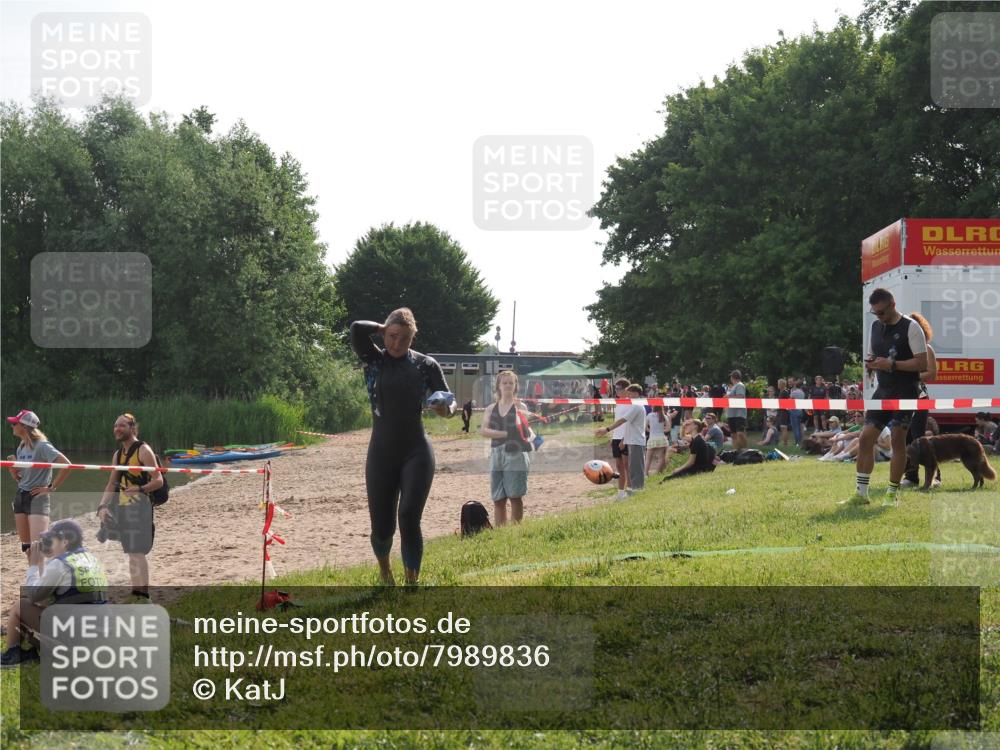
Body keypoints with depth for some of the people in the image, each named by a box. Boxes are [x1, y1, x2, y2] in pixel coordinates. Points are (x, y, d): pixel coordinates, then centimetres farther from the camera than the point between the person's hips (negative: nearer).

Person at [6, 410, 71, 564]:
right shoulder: (21, 448, 10)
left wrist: (52, 487, -17)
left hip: (38, 498, -8)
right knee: (26, 545, 12)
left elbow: (66, 465, -22)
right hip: (20, 497, 8)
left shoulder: (42, 446, -14)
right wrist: (12, 467, -3)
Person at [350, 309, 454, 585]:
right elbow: (356, 329, -16)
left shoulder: (425, 364, 3)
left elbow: (449, 401, 4)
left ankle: (412, 583, -10)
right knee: (382, 524, 4)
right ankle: (384, 568, 36)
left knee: (409, 518, -16)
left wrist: (447, 409, -19)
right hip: (382, 453, 1)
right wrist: (384, 328, 0)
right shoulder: (374, 360, 1)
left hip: (416, 452, -1)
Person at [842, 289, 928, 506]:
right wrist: (870, 364, 0)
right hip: (883, 390, 6)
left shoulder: (910, 327, -9)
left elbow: (922, 363, -14)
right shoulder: (875, 326, 13)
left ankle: (892, 494, 2)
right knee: (866, 437, -1)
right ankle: (861, 493, 4)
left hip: (905, 391, -6)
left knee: (898, 439, -7)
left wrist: (892, 364, -21)